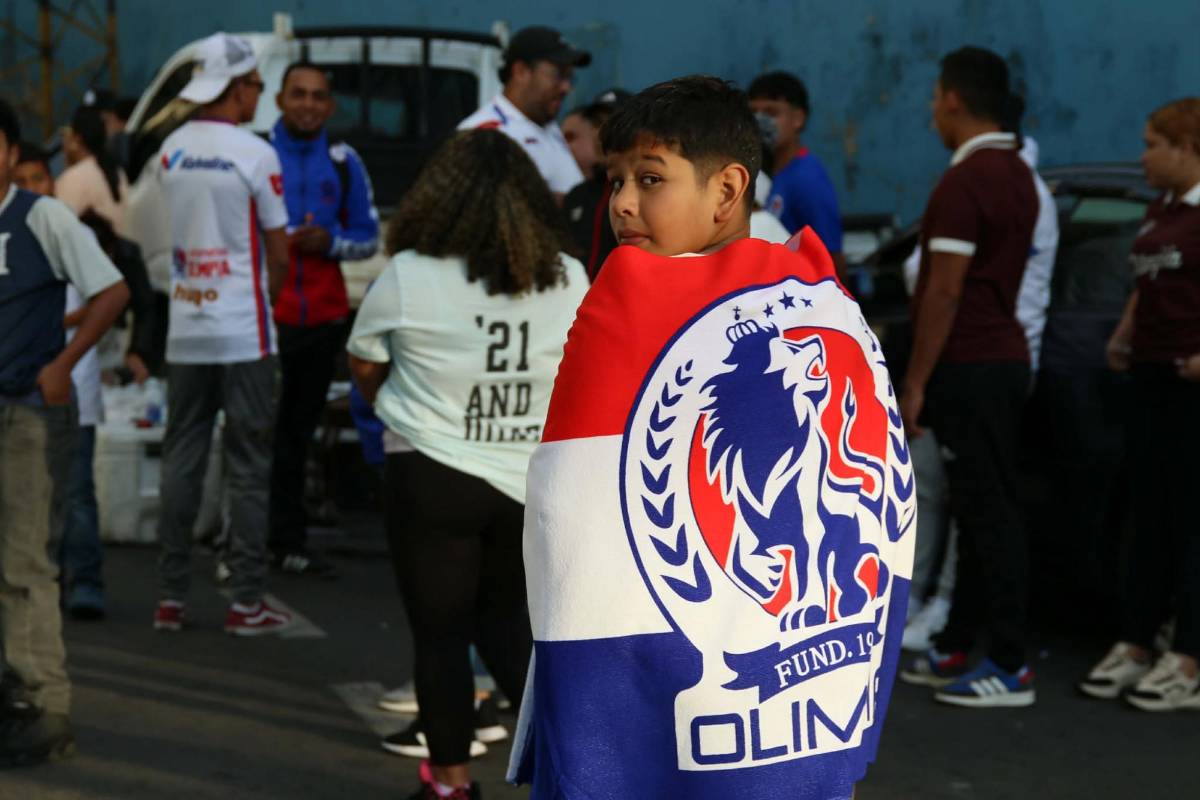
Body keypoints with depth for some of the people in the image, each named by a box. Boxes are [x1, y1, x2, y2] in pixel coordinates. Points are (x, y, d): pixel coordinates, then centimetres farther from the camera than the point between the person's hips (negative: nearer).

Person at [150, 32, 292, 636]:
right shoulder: (254, 154, -10)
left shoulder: (169, 151, 5)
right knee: (249, 466, 2)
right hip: (243, 333, -5)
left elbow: (165, 237, 13)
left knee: (180, 460, 10)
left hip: (184, 330, 5)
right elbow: (278, 252, -6)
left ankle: (171, 597, 12)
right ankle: (247, 602, 3)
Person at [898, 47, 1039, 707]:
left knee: (988, 512, -7)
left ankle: (1010, 668, -4)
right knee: (984, 509, 13)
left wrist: (915, 382, -16)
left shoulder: (964, 182, -18)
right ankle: (957, 649, 22)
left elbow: (945, 290, -20)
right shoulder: (1017, 175, 13)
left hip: (967, 366, -10)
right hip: (1004, 356, 10)